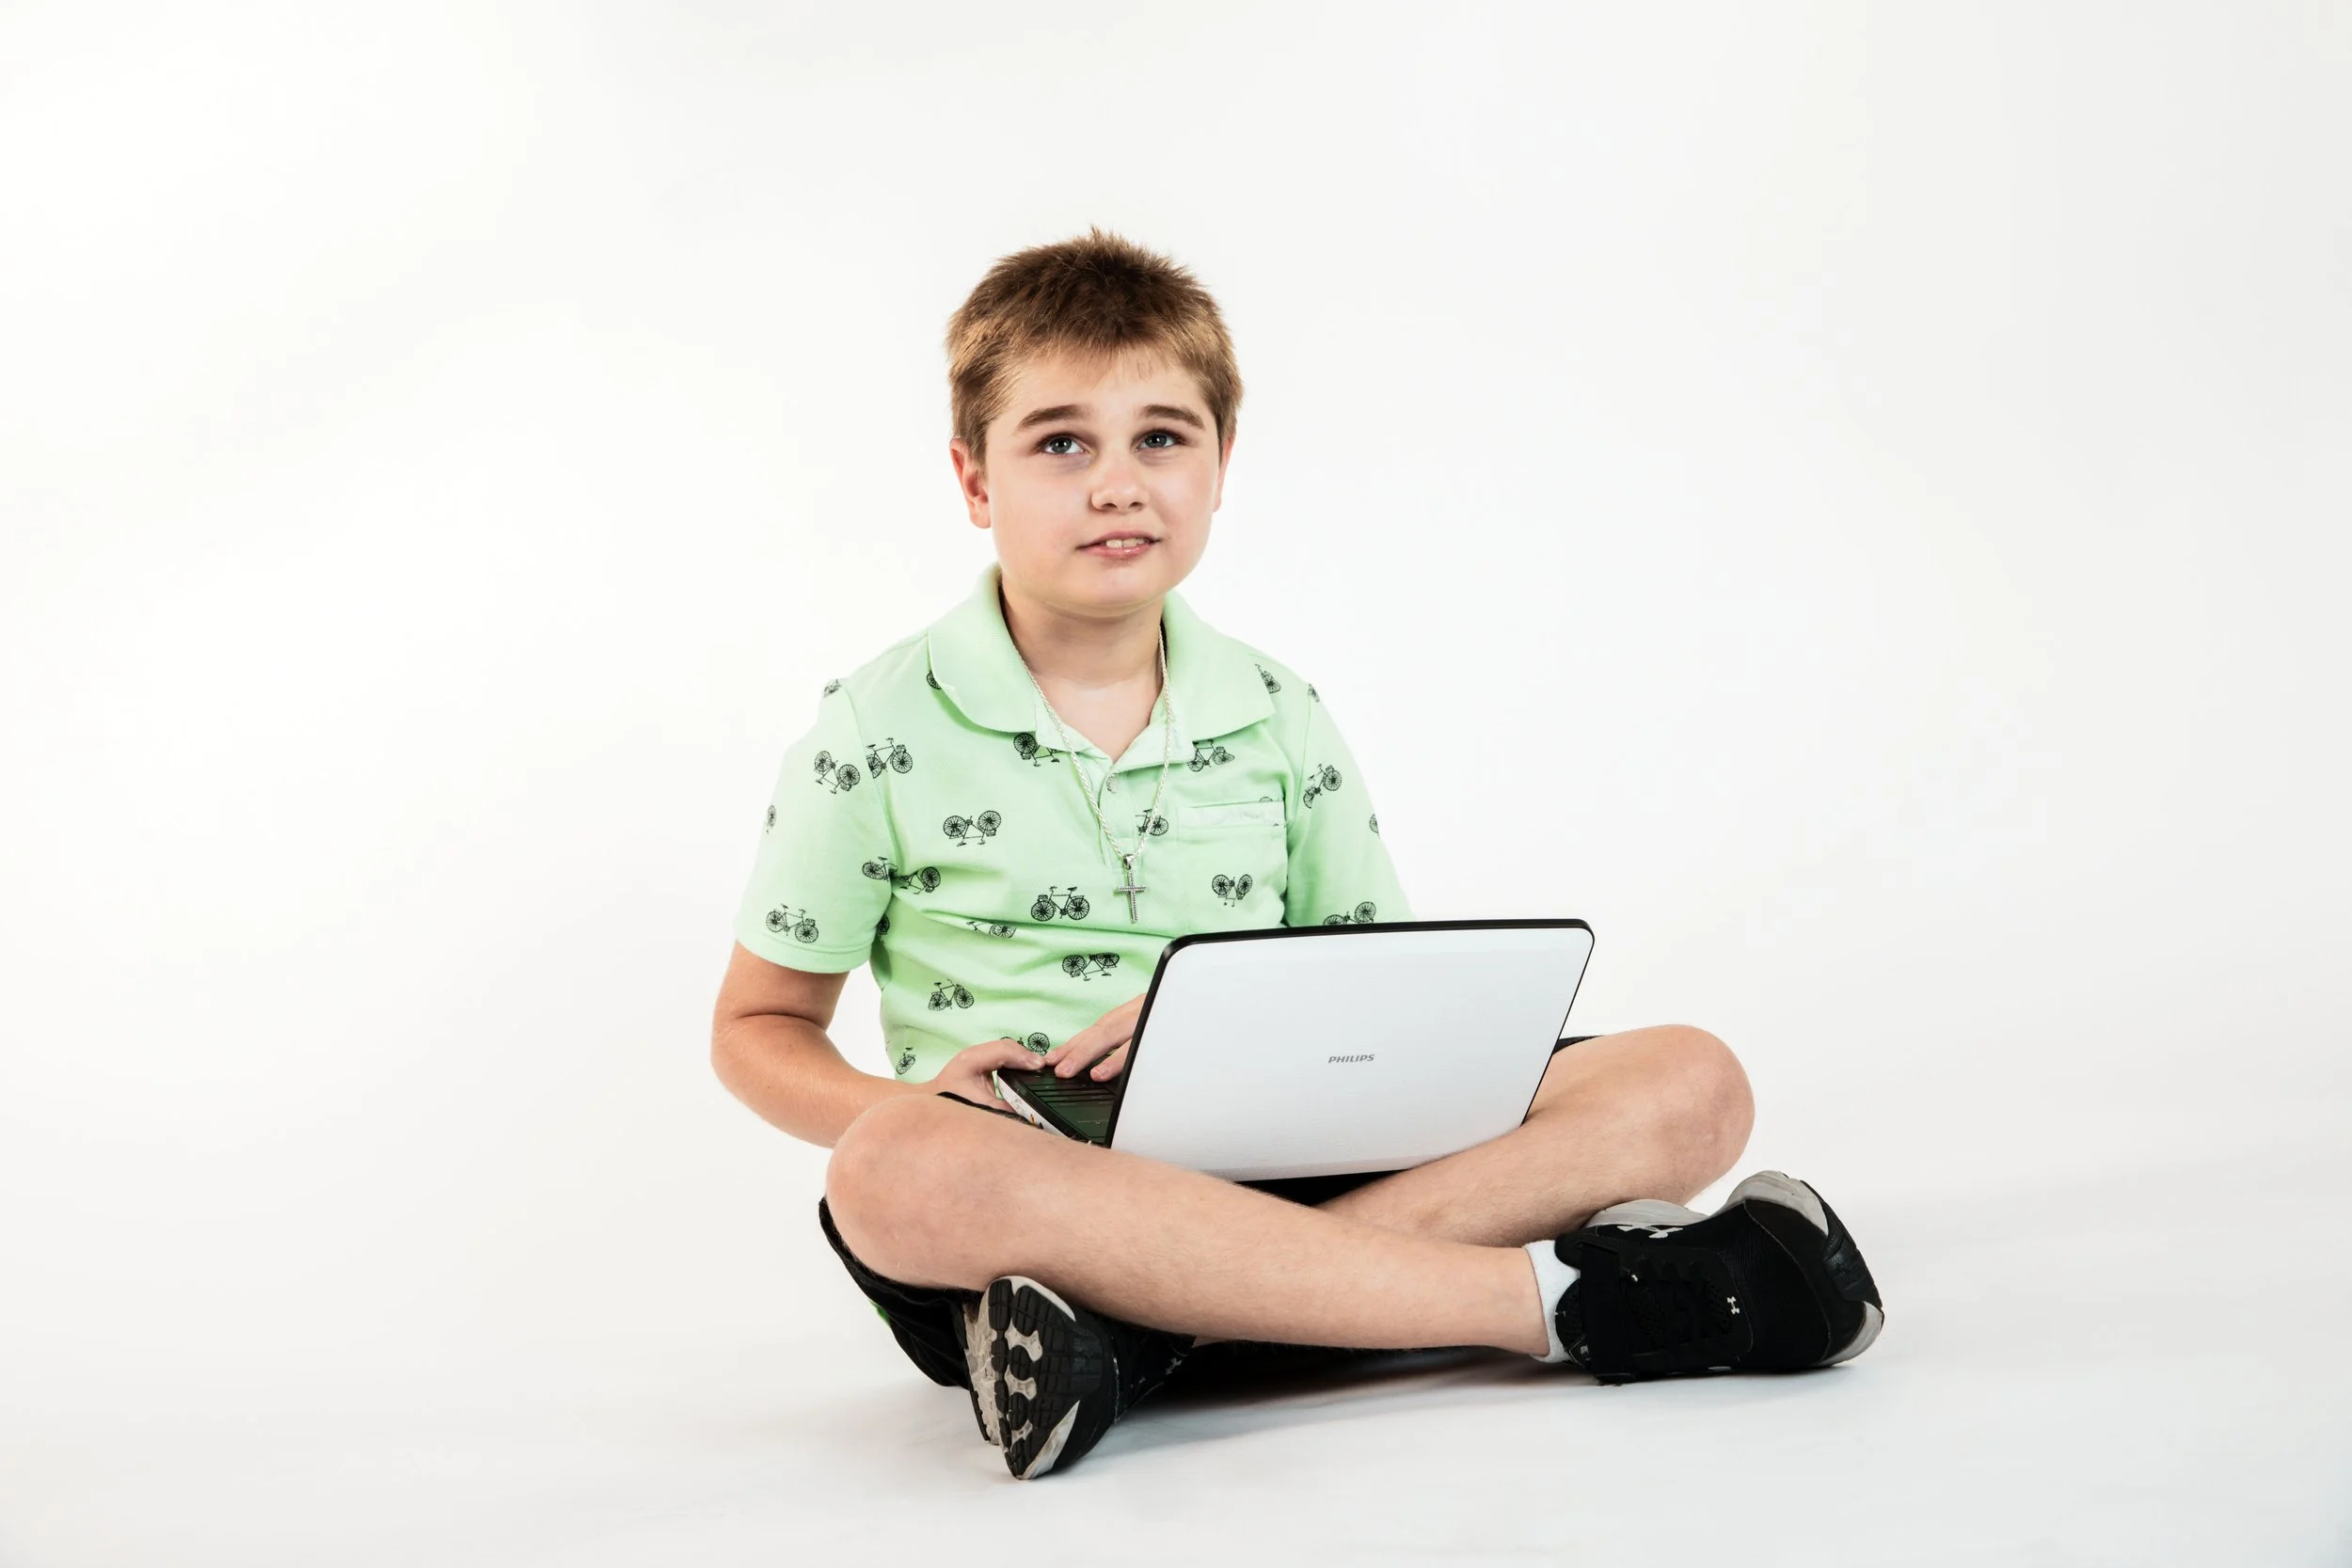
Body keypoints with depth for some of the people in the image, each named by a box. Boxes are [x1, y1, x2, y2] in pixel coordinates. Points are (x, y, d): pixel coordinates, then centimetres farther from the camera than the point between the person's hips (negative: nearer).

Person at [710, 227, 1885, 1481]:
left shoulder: (1282, 724, 11)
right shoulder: (879, 733, 3)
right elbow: (758, 1025, 8)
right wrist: (903, 1112, -14)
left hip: (1281, 1162, 4)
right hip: (1033, 1183, -3)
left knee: (1689, 1085, -13)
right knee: (897, 1174, -41)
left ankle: (1150, 1328, -33)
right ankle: (1561, 1295, -35)